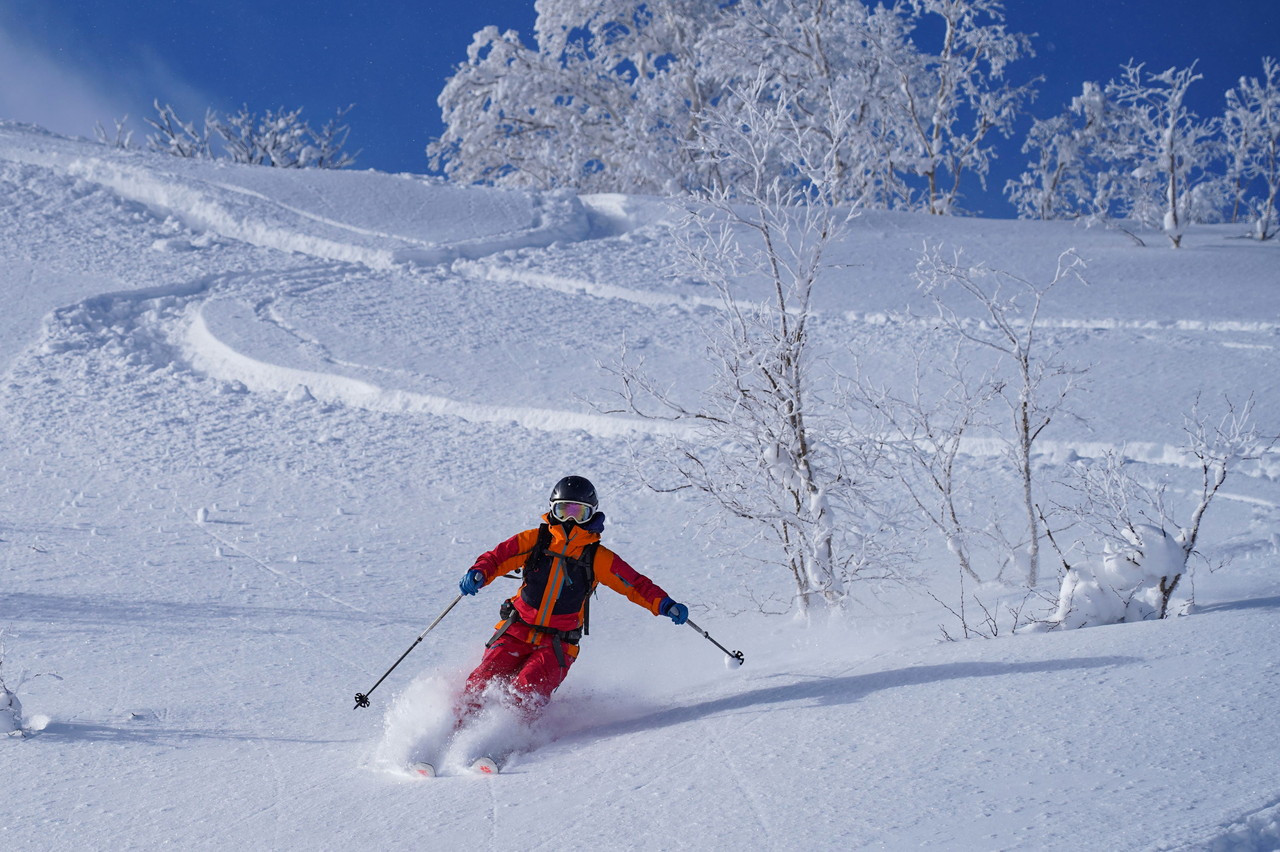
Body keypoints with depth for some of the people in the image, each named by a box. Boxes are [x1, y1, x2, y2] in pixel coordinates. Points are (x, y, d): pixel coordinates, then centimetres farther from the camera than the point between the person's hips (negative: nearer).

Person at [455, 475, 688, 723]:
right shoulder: (534, 540, 3)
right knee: (484, 681, -13)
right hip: (516, 633, 1)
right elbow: (497, 558, 3)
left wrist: (664, 605, -14)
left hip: (557, 644, -1)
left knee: (528, 692, -23)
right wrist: (478, 574, -18)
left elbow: (636, 584, 2)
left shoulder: (598, 557, 2)